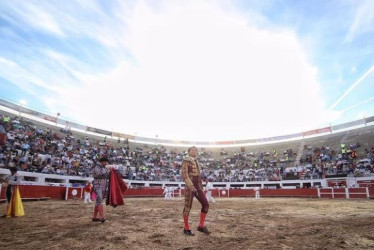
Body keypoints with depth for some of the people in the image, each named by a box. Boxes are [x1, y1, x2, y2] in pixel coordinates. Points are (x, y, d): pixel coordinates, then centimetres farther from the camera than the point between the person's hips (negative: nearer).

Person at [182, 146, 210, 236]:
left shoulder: (197, 163, 20)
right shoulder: (186, 161, -4)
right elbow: (184, 175, -15)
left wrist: (201, 188, 19)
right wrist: (191, 187, -23)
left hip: (198, 186, 7)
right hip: (190, 187, -7)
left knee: (206, 205, 1)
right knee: (187, 207, 0)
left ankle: (201, 226, 13)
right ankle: (186, 229, 13)